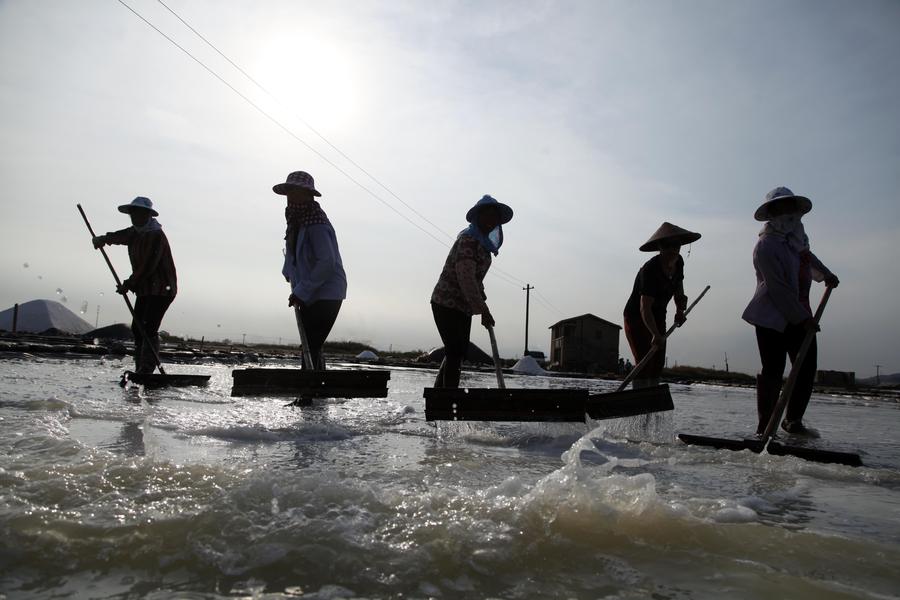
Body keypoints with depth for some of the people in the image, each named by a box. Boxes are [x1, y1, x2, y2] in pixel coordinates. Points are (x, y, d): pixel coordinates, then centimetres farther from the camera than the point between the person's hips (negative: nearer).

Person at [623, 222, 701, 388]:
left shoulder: (678, 262, -7)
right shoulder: (650, 270, -31)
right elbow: (644, 308, -39)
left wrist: (680, 307, 2)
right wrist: (656, 335, -50)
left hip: (658, 318, 8)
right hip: (636, 317, -8)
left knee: (658, 363, 9)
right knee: (644, 362, -17)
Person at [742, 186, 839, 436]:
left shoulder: (797, 234, 11)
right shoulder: (766, 245, -16)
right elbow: (779, 289, -20)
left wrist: (826, 274, 38)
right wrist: (803, 319, -20)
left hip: (800, 315, 8)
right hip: (772, 319, -8)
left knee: (807, 369, 7)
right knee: (773, 372, -7)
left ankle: (794, 421, 22)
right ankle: (765, 427, 4)